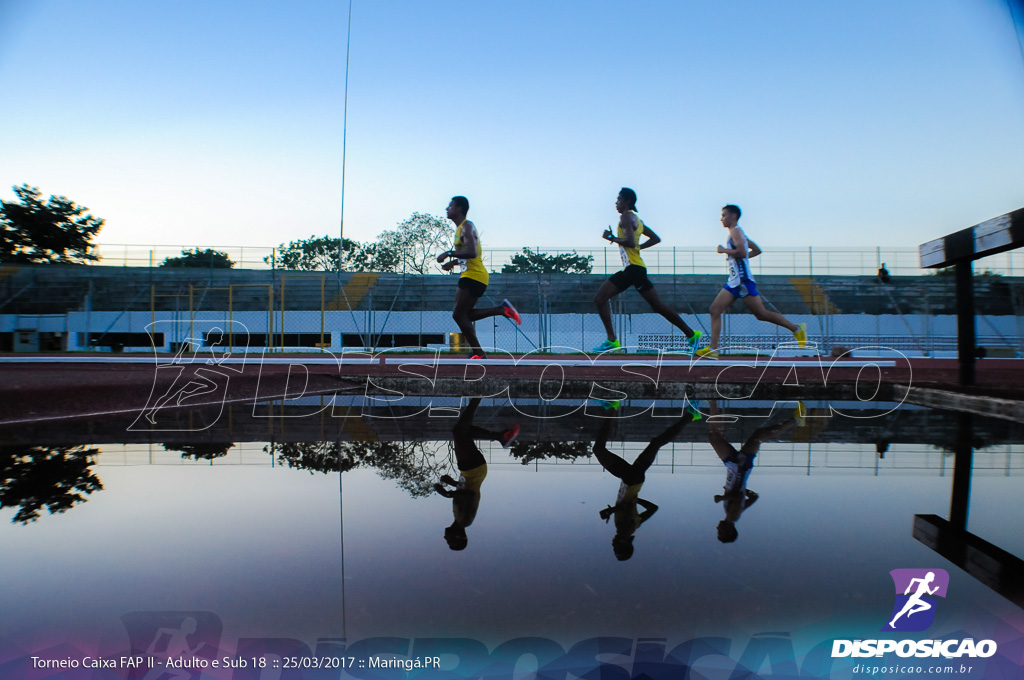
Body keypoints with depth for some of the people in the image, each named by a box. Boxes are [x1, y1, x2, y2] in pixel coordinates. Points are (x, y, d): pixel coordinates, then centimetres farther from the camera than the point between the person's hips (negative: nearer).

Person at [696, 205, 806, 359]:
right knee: (715, 310, 0)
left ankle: (796, 328, 9)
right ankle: (713, 349, -4)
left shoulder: (736, 231, -8)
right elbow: (757, 250, 27)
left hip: (743, 280, -10)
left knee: (761, 314, -4)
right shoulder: (736, 233, 21)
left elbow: (742, 252, -24)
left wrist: (724, 250, -12)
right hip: (734, 281, 10)